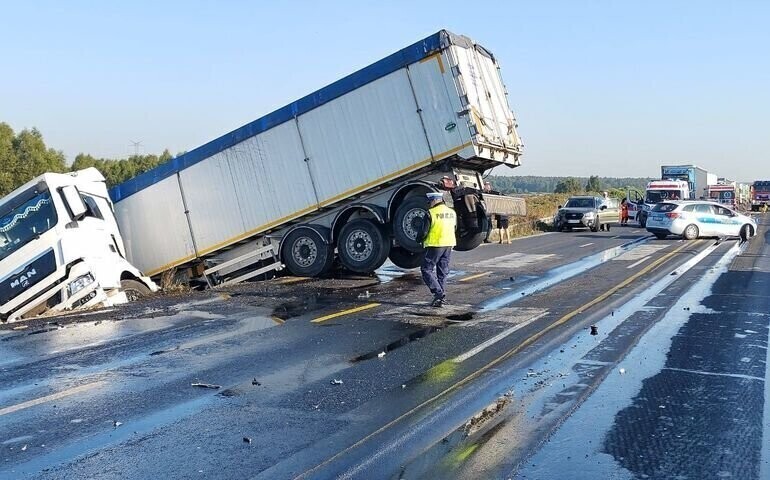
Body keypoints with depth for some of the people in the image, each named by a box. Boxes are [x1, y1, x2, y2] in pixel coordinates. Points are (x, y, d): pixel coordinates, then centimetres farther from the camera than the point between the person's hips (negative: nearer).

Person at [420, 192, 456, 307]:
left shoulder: (431, 213, -12)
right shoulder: (452, 212, 10)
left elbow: (425, 231, -11)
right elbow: (454, 229, 18)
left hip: (435, 245, -7)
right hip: (449, 245, 7)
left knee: (426, 269, 2)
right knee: (443, 272, 13)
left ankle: (438, 292, -11)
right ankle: (442, 297, 14)